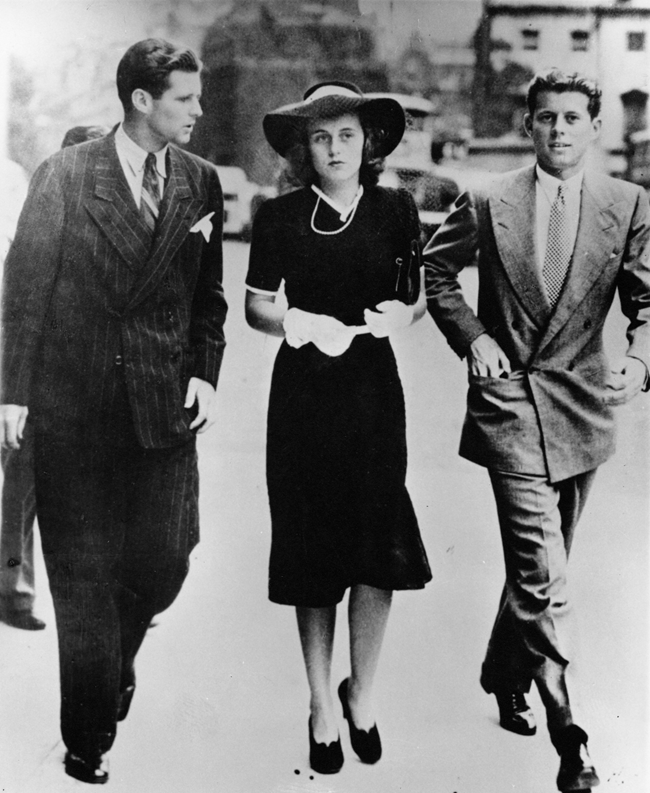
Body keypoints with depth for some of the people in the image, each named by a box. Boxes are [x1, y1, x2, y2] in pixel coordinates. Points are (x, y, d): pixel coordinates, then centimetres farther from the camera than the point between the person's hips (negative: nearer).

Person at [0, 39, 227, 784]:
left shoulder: (200, 181, 6)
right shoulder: (63, 175, -3)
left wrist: (204, 373, 0)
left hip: (164, 399, 3)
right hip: (73, 402, -2)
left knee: (163, 562, 3)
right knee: (82, 575, 5)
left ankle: (115, 660, 37)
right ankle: (87, 737, 21)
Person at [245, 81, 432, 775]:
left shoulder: (395, 209, 4)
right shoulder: (278, 217, 0)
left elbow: (420, 292, 13)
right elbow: (254, 306, 4)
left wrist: (404, 312, -9)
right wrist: (293, 321, -16)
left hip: (373, 387, 1)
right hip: (303, 394, -1)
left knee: (381, 550, -3)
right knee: (313, 555, 5)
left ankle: (361, 694, 21)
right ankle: (322, 705, 22)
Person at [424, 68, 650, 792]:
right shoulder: (488, 204, -1)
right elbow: (436, 271, 11)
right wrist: (472, 337, -3)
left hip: (583, 407, 3)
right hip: (508, 402, -3)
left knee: (538, 563, 17)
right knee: (543, 577, -10)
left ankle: (505, 680, 40)